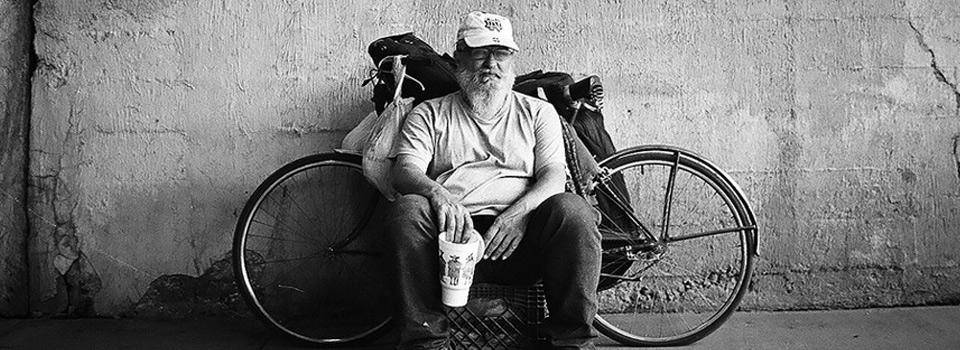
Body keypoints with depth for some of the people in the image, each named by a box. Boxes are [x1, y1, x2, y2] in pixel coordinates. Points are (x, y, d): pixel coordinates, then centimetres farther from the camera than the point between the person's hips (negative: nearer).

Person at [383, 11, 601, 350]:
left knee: (572, 209, -29)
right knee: (407, 208, -30)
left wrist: (519, 213, -17)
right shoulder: (430, 114, 18)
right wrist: (437, 193, -22)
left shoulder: (538, 112, 20)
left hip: (516, 237, 0)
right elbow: (405, 170, 2)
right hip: (453, 232, 0)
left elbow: (554, 176, 6)